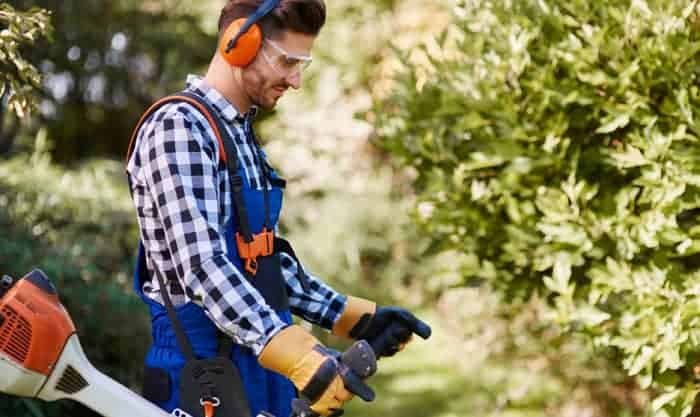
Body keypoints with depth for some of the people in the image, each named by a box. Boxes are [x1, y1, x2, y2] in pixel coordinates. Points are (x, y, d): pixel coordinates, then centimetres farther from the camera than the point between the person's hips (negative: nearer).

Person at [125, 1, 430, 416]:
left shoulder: (244, 136, 15)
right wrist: (303, 359, -34)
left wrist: (355, 318, 13)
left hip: (260, 371, 9)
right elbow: (203, 269, -26)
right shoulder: (178, 127, -14)